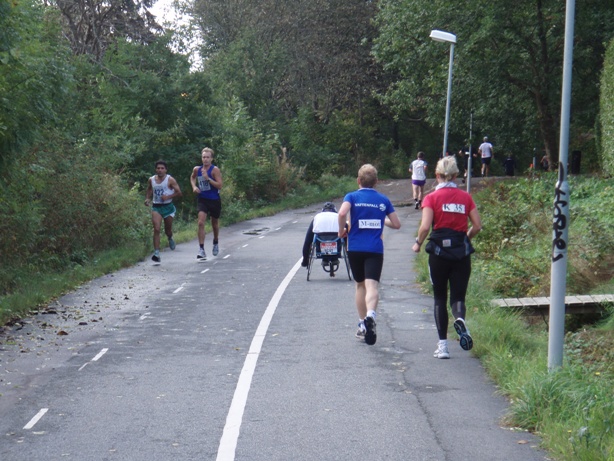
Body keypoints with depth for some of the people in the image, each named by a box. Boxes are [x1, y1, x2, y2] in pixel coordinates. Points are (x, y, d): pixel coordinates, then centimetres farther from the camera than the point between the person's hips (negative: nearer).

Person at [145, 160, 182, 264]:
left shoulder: (170, 180, -8)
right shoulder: (151, 180, 3)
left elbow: (179, 193, -7)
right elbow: (149, 192, 19)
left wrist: (169, 196, -21)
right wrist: (147, 199, 0)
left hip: (168, 207, -1)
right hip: (156, 207, 1)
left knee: (168, 230, 13)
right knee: (156, 229, -16)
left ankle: (170, 238, 52)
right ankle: (156, 253, -20)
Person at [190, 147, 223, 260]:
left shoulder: (215, 170, -13)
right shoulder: (197, 169, 0)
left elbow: (220, 185, -20)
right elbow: (192, 177, 23)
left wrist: (208, 178, -28)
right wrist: (194, 186, 4)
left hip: (214, 200, -2)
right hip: (202, 199, 2)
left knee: (215, 223, 17)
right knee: (201, 223, -16)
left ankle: (216, 243, 46)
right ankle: (201, 250, -18)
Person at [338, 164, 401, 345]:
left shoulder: (352, 197, 2)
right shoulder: (384, 200, 8)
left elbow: (342, 213, -19)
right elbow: (396, 224, 11)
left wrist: (342, 230, -4)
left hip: (355, 248, 1)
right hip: (375, 249, -1)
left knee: (360, 285, 18)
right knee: (372, 285, -13)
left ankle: (362, 324, 23)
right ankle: (370, 315, -40)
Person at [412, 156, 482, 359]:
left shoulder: (432, 198, -5)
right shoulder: (465, 197, 4)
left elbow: (425, 227, -14)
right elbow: (477, 226, 3)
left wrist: (418, 243, 3)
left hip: (439, 251, -2)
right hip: (462, 253, 2)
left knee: (440, 298, 9)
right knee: (458, 296, 8)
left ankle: (443, 345, 6)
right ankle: (460, 319, -27)